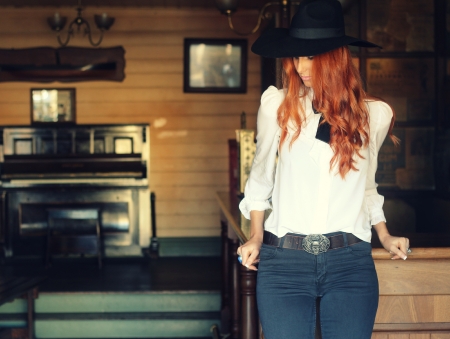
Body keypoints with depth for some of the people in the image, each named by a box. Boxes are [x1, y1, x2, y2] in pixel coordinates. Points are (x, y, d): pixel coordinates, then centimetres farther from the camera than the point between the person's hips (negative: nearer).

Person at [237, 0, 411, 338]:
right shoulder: (277, 105, 0)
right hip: (284, 261, -1)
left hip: (351, 263, 1)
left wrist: (385, 236, 13)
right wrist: (256, 237, 6)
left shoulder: (375, 114, 4)